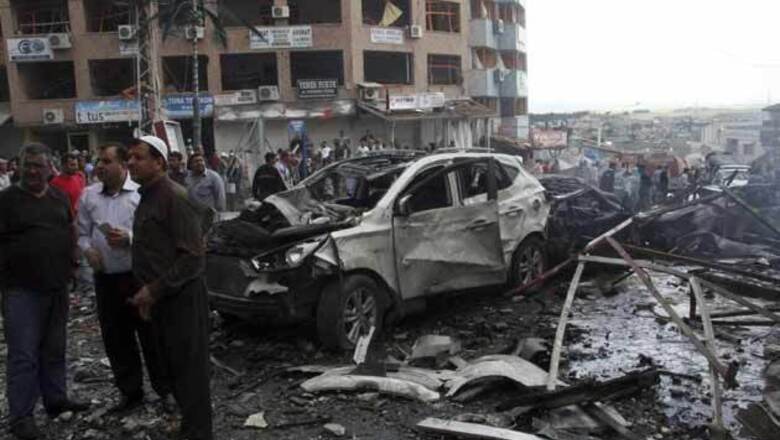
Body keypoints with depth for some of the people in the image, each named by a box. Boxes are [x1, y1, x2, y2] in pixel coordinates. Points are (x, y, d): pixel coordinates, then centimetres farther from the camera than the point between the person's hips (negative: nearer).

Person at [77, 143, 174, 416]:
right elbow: (83, 233, 11)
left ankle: (165, 390, 19)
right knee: (116, 340, 13)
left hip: (139, 277, -5)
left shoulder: (141, 193, -8)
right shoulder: (89, 195, 7)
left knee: (151, 337, 5)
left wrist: (129, 239, -23)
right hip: (106, 279, 5)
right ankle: (130, 392, 28)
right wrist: (88, 249, -8)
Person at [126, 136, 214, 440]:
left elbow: (193, 258, -21)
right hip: (159, 299, 10)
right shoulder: (147, 196, 11)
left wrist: (154, 290, -21)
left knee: (190, 369, 0)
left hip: (181, 298, -10)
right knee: (171, 366, 19)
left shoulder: (174, 197, -18)